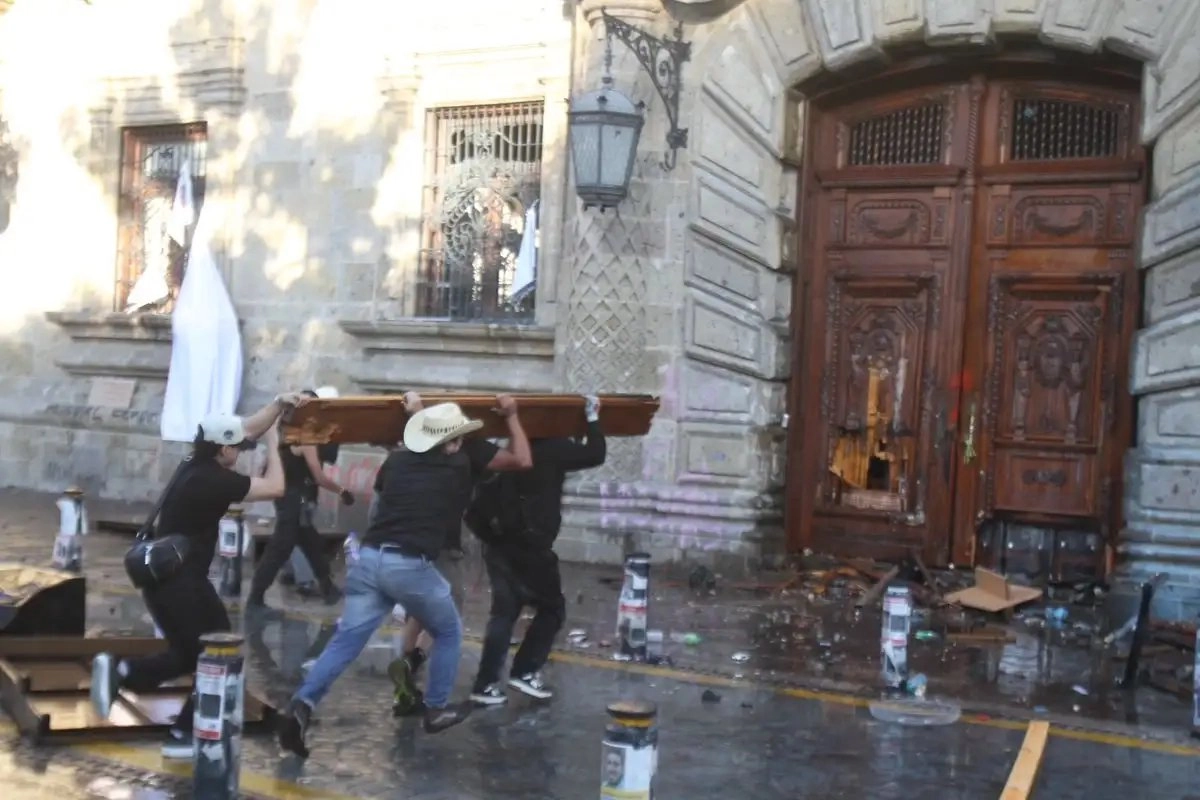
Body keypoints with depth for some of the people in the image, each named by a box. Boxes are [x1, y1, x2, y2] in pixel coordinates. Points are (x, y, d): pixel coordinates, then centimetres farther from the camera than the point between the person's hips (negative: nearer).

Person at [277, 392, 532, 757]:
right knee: (448, 633, 21)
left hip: (369, 557, 4)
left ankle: (301, 706, -10)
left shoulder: (398, 459, 17)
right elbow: (522, 460, 12)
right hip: (411, 565, -4)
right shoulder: (464, 461, 6)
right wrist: (511, 415, 26)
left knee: (346, 641, 6)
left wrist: (414, 412, 48)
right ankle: (436, 710, 28)